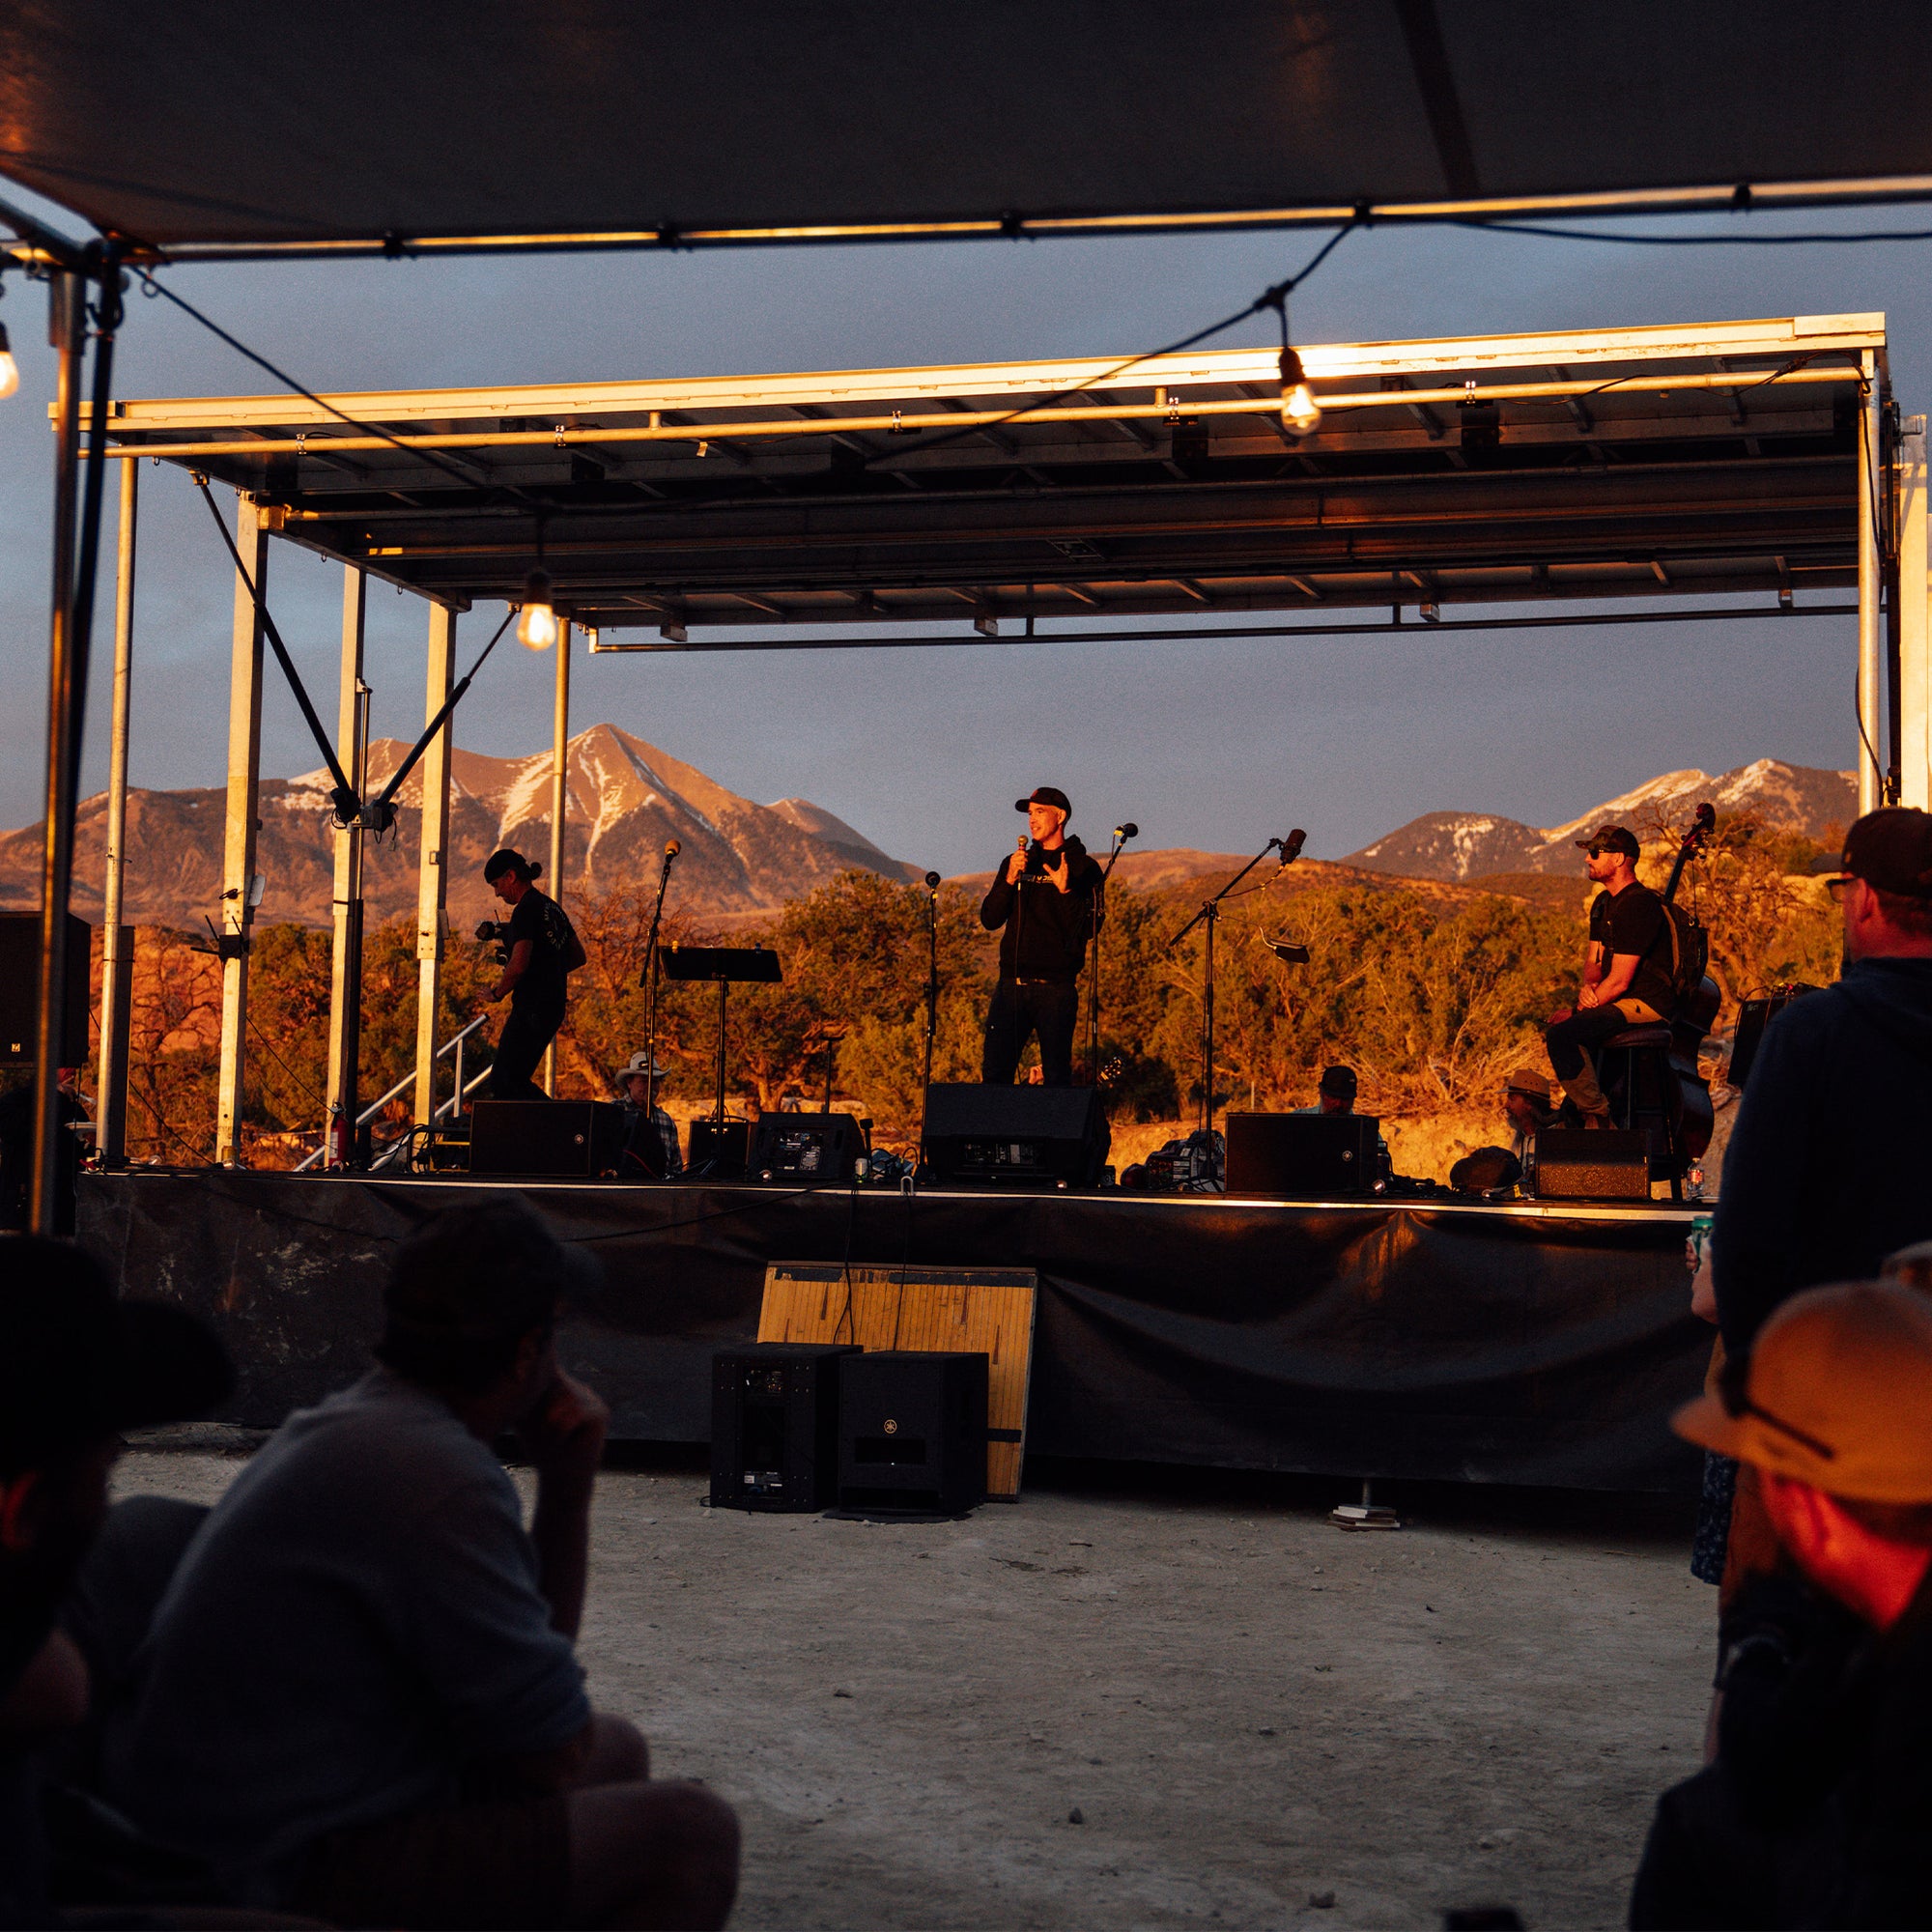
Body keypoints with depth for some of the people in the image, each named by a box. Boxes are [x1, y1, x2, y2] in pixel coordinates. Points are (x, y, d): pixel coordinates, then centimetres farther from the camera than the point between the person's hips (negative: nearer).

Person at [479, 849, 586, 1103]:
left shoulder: (526, 910, -13)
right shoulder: (552, 907, 16)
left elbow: (518, 965, -22)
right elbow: (578, 957, 22)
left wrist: (496, 994, -7)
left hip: (532, 1006, -10)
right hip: (555, 1004, 10)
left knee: (503, 1082, -6)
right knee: (515, 1079, 14)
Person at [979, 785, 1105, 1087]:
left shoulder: (1083, 868, 3)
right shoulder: (1015, 863, 15)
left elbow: (1088, 929, -6)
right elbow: (990, 920, 7)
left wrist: (1065, 891, -20)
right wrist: (1010, 880, -7)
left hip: (1055, 987, -3)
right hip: (1011, 985, 3)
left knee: (1056, 1079, -2)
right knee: (994, 1072, -2)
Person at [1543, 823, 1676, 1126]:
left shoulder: (1638, 904, -18)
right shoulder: (1603, 903, 15)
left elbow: (1620, 980, -21)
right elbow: (1593, 961, 16)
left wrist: (1577, 1010, -14)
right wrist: (1587, 987, -8)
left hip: (1646, 1005, -11)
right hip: (1623, 1003, 11)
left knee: (1561, 1035, -25)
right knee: (1553, 1026, 18)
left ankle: (1597, 1118, -15)